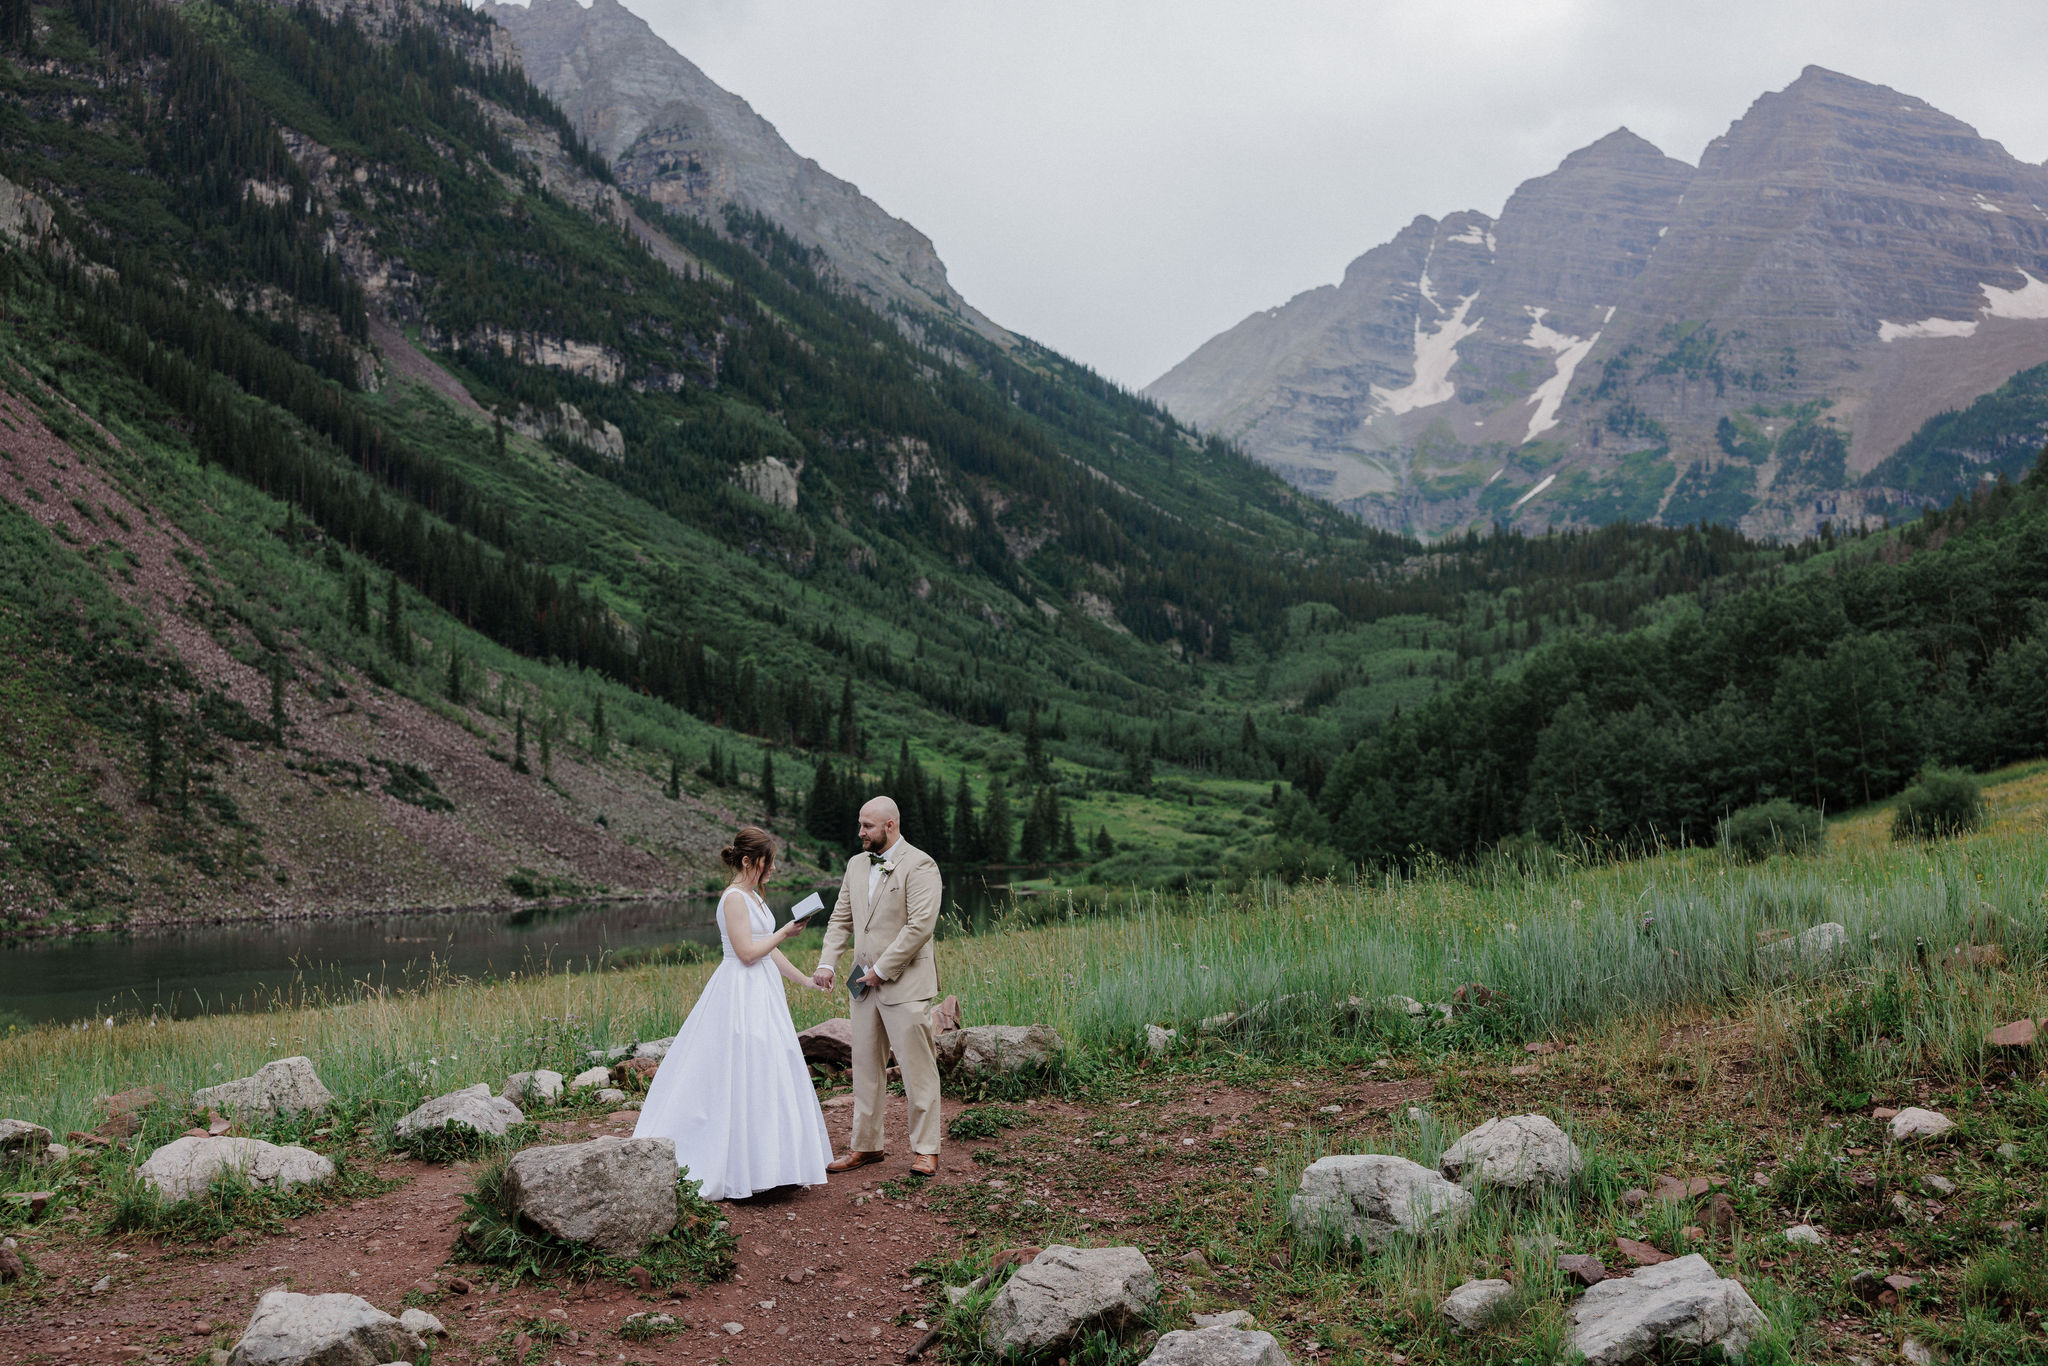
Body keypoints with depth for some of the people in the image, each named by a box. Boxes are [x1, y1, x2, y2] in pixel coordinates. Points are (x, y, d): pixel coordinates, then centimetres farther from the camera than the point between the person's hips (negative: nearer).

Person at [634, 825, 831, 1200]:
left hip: (761, 995, 10)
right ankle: (739, 1169, -1)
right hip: (742, 996, -10)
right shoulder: (734, 898, -15)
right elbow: (748, 952, -20)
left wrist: (804, 979, 19)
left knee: (764, 1077, 12)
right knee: (743, 1080, -7)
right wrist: (785, 932, -12)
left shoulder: (753, 896, 14)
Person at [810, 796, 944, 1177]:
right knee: (866, 1067, 12)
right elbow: (841, 919, 15)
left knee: (917, 1069, -2)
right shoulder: (857, 865, 13)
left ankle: (925, 1149, 6)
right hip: (866, 984, 7)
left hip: (905, 984, -7)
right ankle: (866, 1145, 21)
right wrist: (827, 964, 0)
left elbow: (920, 926, -17)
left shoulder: (919, 865, -10)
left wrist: (882, 970, -15)